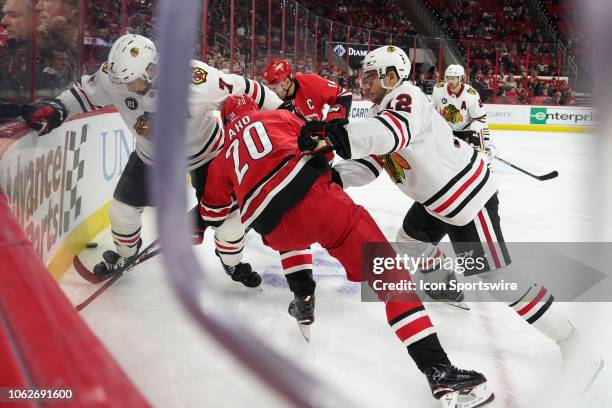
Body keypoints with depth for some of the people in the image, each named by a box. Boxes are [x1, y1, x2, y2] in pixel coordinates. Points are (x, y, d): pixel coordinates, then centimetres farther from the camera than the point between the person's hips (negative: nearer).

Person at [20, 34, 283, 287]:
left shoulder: (195, 79, -40)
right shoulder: (118, 74, -28)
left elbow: (242, 90, -30)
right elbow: (87, 92, -9)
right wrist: (56, 109, -24)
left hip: (205, 150, -3)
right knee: (122, 209, 4)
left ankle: (232, 262, 26)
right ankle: (125, 253, 38)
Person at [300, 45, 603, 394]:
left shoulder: (408, 99, -23)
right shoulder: (380, 112, 9)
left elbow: (391, 133, -46)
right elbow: (366, 165, 5)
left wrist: (332, 134, -54)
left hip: (469, 196, -10)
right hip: (438, 199, 10)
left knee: (497, 276, -12)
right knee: (411, 240, 26)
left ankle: (572, 342, -5)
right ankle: (446, 288, 52)